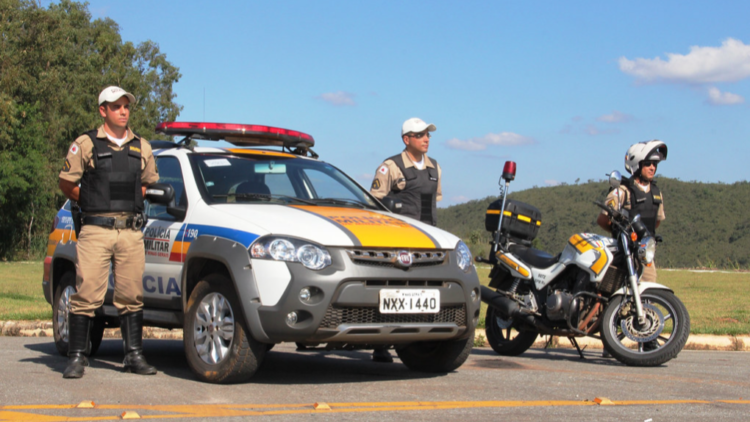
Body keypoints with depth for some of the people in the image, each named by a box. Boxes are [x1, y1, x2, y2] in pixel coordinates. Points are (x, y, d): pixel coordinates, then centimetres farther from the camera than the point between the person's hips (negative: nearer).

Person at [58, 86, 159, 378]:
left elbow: (148, 183, 26)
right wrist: (92, 206, 11)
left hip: (131, 232, 3)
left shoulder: (141, 147, 13)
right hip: (96, 230, -3)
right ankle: (77, 357, 0)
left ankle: (134, 356, 11)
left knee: (131, 296, 4)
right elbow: (66, 184, 7)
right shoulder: (85, 144, 2)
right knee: (86, 294, -7)